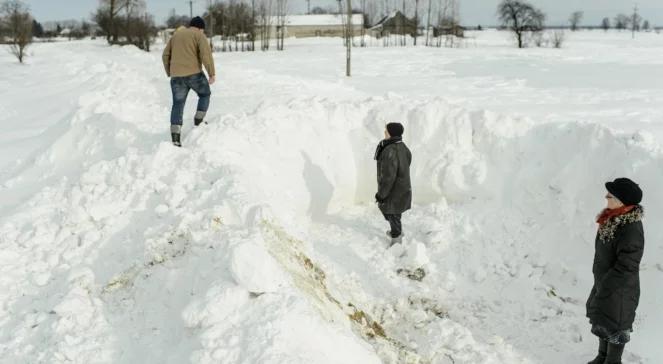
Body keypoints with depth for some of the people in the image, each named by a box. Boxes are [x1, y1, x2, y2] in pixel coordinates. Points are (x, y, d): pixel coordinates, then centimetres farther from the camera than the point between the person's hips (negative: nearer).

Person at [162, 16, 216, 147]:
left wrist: (170, 73, 27)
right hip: (194, 74, -5)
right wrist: (212, 73, -10)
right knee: (205, 94, 23)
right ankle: (198, 123, 17)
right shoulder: (199, 35, 1)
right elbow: (206, 54, -13)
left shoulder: (176, 35, 20)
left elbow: (166, 55, 19)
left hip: (177, 76, 5)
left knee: (178, 105, 6)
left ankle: (175, 138, -3)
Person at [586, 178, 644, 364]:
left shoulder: (631, 229, -31)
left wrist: (603, 289, -20)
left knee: (615, 327, 10)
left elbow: (625, 268, -27)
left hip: (619, 290, -9)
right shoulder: (613, 218, -3)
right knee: (601, 320, 23)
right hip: (604, 283, 9)